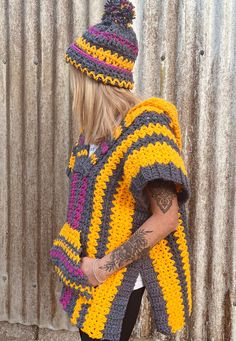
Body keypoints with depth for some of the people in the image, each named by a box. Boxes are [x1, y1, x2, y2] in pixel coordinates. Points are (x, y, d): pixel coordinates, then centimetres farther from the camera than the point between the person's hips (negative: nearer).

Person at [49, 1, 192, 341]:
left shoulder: (144, 127, -20)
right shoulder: (97, 127, 4)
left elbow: (166, 218, -23)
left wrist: (106, 266, -21)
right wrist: (76, 256, 5)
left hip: (117, 279, -7)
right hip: (89, 270, 7)